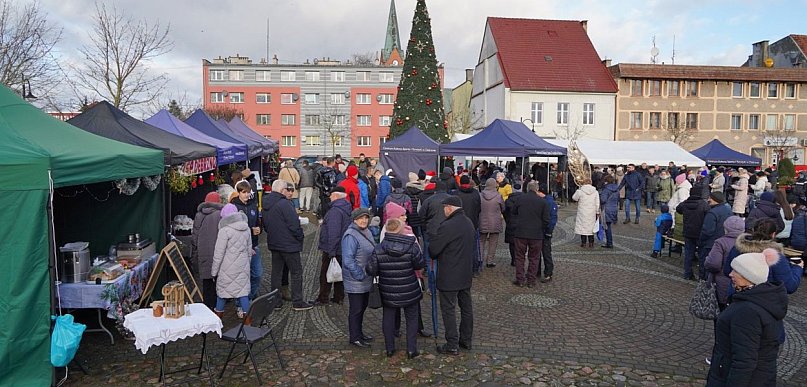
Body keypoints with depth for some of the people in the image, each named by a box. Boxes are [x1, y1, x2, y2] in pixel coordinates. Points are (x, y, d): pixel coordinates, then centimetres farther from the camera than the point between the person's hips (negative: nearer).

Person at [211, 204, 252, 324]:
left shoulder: (224, 231, -12)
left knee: (222, 290, 11)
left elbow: (219, 254, -11)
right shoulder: (246, 229, 6)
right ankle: (247, 318, 6)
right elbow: (249, 250, 14)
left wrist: (214, 271, -3)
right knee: (243, 290, 7)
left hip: (228, 268, -5)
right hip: (243, 267, 5)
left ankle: (218, 317, 27)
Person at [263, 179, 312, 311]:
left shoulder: (266, 204, 7)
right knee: (296, 272, 3)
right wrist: (300, 237, -6)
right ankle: (297, 302, 7)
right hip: (289, 244, -8)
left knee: (276, 272, 16)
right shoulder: (284, 204, -21)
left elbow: (265, 224, 15)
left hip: (273, 244, 8)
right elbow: (294, 224, -21)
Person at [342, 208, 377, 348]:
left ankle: (359, 333, 35)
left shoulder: (367, 232, 9)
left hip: (366, 280, 9)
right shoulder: (351, 236, -21)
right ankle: (355, 338, 16)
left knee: (362, 307, 20)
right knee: (356, 309, 3)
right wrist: (360, 276, -20)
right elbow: (348, 261, -25)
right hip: (355, 282, -9)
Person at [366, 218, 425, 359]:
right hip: (409, 291, -1)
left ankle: (389, 349, 24)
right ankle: (411, 349, 17)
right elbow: (420, 265, -5)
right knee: (412, 318, 15)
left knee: (388, 318, 17)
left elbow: (371, 270, -11)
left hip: (388, 293, 1)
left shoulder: (379, 249, -13)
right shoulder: (411, 247, -15)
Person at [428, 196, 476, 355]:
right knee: (466, 307, 17)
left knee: (448, 310, 2)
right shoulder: (468, 223, 5)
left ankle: (452, 345, 9)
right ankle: (467, 340, 30)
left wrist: (432, 238, 4)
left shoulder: (448, 226, -22)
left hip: (449, 276, -8)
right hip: (466, 274, 8)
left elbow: (433, 249, -19)